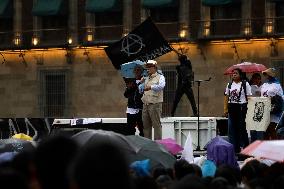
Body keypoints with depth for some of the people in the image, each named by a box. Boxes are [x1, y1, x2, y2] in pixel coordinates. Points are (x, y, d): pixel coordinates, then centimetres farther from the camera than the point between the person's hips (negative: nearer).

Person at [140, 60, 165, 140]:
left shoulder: (160, 77, -1)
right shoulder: (146, 78, 20)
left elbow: (161, 86, -22)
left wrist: (151, 87, -36)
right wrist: (141, 83, 6)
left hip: (155, 104, -7)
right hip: (145, 105, 7)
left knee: (157, 125, -7)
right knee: (146, 125, 8)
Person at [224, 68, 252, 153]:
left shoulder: (245, 84, 0)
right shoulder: (229, 85, 13)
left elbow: (249, 97, -2)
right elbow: (227, 97, 14)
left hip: (242, 107, -4)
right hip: (232, 108, 4)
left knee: (242, 127, -4)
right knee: (232, 128, 4)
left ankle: (246, 146, 4)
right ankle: (235, 148, 9)